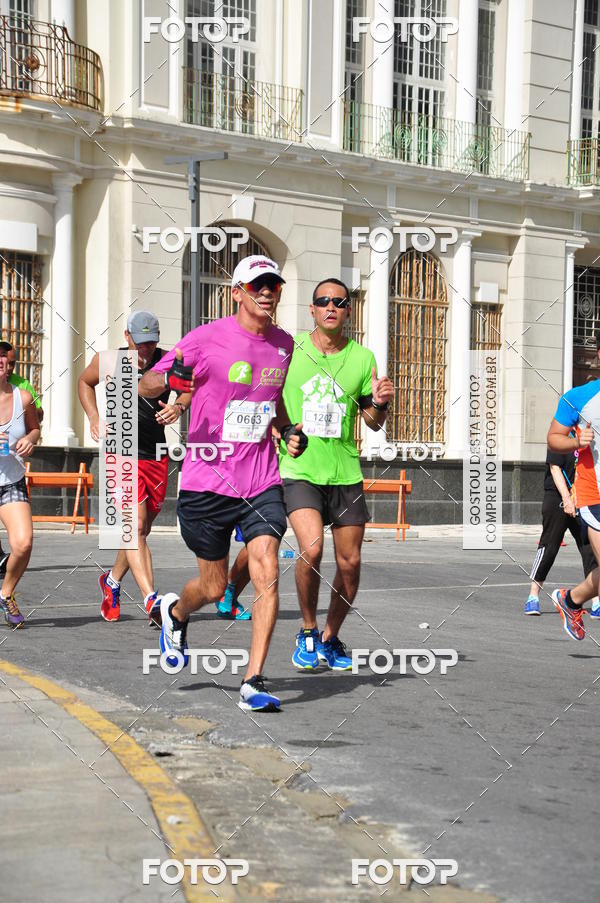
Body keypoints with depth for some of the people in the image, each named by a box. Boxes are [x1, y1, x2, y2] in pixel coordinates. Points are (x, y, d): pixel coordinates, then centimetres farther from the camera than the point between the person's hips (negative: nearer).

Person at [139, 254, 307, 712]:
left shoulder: (284, 344, 8)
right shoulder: (207, 338, -7)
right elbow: (145, 386, -5)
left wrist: (291, 431, 7)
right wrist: (169, 378, -28)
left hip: (262, 481, 3)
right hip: (208, 481, -3)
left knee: (266, 573, -14)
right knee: (214, 588, 8)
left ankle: (254, 682, -6)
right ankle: (176, 611, 45)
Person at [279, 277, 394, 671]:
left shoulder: (363, 358, 6)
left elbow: (374, 422, 13)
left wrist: (380, 403, -7)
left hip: (346, 472, 3)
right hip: (298, 469, -3)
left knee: (350, 562, 4)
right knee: (311, 549, -22)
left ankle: (331, 638, 26)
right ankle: (307, 632, 2)